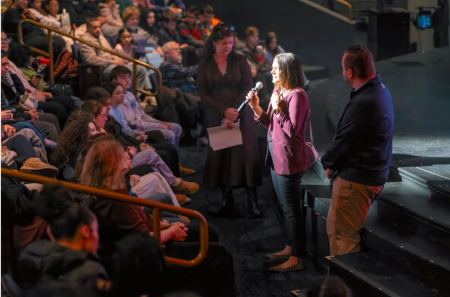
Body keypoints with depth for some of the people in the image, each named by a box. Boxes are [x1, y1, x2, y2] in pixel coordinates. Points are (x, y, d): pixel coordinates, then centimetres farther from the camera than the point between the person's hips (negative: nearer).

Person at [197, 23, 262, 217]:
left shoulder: (239, 60, -1)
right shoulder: (204, 65, 2)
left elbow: (248, 88, -5)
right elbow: (204, 95, -1)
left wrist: (234, 113, -13)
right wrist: (224, 111, -13)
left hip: (242, 115, -1)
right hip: (217, 117, 1)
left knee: (245, 154, -4)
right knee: (221, 156, 1)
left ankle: (252, 200, 1)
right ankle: (227, 202, 9)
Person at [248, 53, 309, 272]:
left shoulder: (297, 95, -19)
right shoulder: (278, 91, 10)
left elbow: (292, 131, -22)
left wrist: (279, 109, -29)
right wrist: (256, 108, 1)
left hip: (288, 159, -10)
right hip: (276, 155, 10)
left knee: (291, 209, -4)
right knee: (286, 206, 18)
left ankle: (295, 259, 2)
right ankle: (290, 248, 30)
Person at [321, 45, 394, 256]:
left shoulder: (363, 102, -28)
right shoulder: (380, 89, 5)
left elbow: (344, 139, -19)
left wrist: (327, 162, 0)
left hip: (356, 177, -10)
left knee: (344, 235, 4)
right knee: (334, 225, 23)